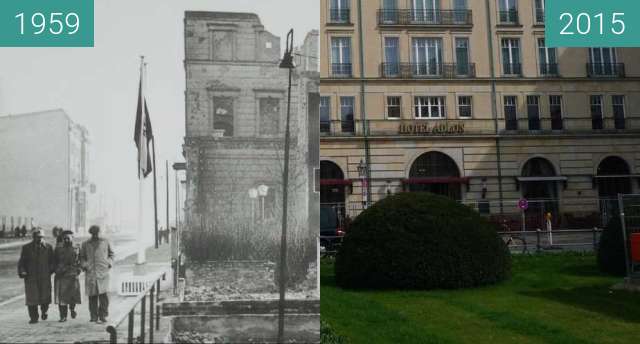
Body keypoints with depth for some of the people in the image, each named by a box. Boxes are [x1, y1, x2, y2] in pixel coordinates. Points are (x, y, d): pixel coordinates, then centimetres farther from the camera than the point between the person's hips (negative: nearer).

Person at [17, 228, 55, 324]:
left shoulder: (48, 247, 7)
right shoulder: (26, 248, 5)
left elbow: (52, 261, 12)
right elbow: (21, 262, 5)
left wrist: (51, 270, -3)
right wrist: (22, 271, -9)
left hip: (45, 277, 1)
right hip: (31, 277, 0)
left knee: (45, 297, 0)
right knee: (32, 297, -3)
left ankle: (44, 311, 31)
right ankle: (34, 318, 8)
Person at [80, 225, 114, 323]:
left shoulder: (105, 242, 11)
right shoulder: (85, 244, 10)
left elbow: (111, 254, 20)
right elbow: (82, 257, 16)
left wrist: (109, 263, 5)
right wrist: (84, 265, -1)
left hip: (103, 272, -1)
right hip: (90, 272, 1)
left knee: (103, 294, -11)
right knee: (92, 296, 2)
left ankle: (102, 316, -2)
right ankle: (94, 316, 12)